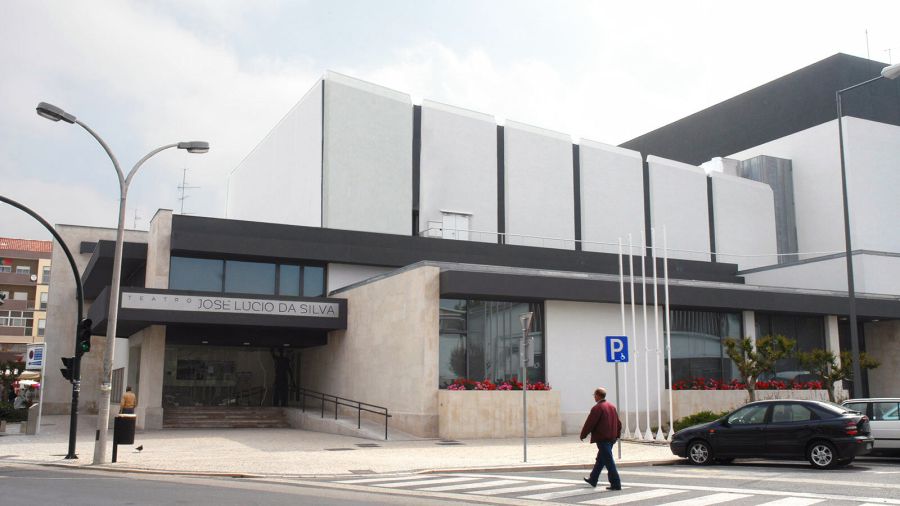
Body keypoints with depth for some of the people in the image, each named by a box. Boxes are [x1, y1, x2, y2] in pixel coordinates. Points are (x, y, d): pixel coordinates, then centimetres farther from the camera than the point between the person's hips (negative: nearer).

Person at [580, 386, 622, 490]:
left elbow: (589, 423, -14)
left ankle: (616, 484, -5)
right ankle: (593, 480, 32)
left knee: (609, 461, -5)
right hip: (611, 438, 9)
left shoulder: (597, 408, -16)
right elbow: (618, 422, 16)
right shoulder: (612, 406, 10)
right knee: (600, 460, 20)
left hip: (602, 439, -9)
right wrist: (617, 434, 24)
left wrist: (583, 435, -2)